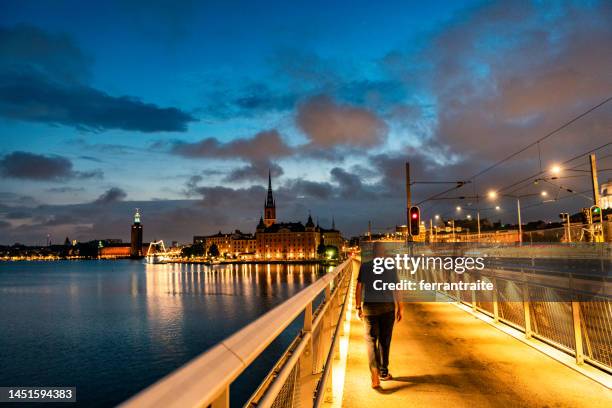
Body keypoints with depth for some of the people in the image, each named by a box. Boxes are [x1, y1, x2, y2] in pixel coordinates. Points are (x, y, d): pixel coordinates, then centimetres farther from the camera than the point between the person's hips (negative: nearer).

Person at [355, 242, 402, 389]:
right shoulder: (391, 267, -3)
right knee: (384, 340, 14)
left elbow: (358, 288, -2)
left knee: (371, 339, 4)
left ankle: (375, 372, -14)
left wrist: (358, 307, 7)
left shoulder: (365, 266, -3)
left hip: (369, 307, -1)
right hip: (387, 307, 1)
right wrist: (399, 308, 6)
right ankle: (384, 372, 24)